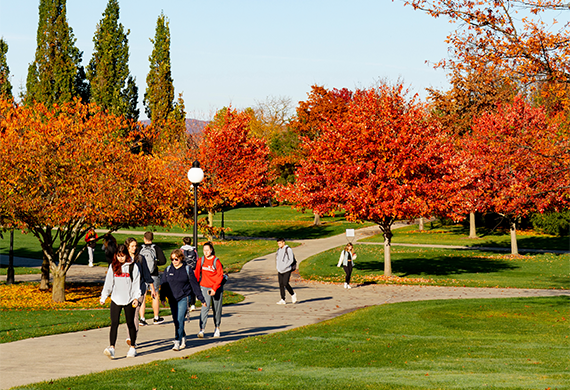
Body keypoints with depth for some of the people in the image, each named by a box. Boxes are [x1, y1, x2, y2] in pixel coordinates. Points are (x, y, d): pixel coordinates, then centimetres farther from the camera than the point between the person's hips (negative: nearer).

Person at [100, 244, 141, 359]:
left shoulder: (133, 267, -1)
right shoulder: (113, 267, 6)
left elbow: (136, 283, -2)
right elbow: (108, 283, 10)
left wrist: (136, 298, -11)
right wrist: (103, 297, 7)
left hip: (129, 300, -2)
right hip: (116, 300, 2)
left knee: (130, 324, 9)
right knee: (114, 324, -10)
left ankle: (132, 348, 21)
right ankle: (111, 348, -17)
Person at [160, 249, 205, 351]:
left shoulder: (187, 269, -1)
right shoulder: (168, 270, 7)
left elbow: (194, 284, 2)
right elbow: (163, 284, 13)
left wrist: (201, 298, 3)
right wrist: (162, 298, 5)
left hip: (183, 298, -4)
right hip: (172, 299, 4)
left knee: (180, 320, -14)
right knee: (176, 321, 8)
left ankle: (177, 342, -14)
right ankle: (183, 339, 25)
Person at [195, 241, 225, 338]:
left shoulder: (216, 261, -9)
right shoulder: (200, 261, 0)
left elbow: (220, 276, -10)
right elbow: (197, 274, 9)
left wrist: (214, 289, -17)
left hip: (217, 288, -1)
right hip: (205, 287, 1)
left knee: (217, 309, 10)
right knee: (205, 307, -15)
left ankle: (217, 328, 29)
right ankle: (201, 330, -20)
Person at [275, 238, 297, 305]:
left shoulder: (288, 250, -8)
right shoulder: (279, 250, 14)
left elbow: (291, 260, -13)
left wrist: (284, 267, -19)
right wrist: (278, 268, 14)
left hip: (287, 270, -7)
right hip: (280, 271, 7)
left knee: (285, 283, -15)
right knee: (281, 285, 2)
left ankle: (293, 295, 8)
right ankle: (283, 300, 4)